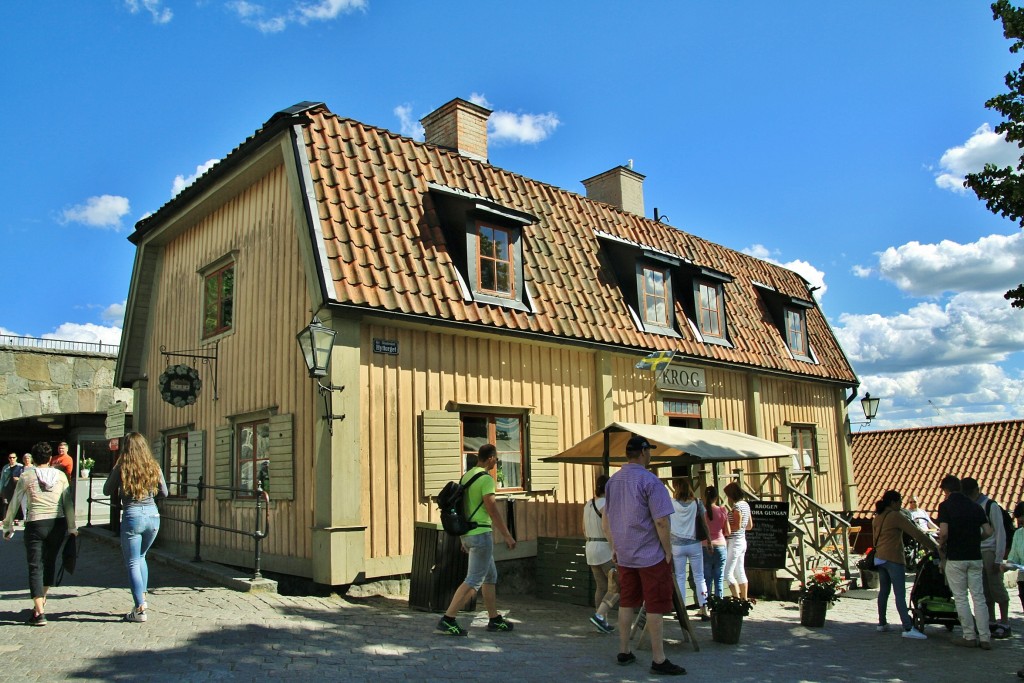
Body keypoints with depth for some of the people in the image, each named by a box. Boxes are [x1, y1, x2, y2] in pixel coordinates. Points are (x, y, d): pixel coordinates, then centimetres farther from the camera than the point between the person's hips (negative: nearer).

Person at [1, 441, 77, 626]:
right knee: (49, 562, 20)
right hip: (58, 523, 2)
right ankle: (42, 599, 32)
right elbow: (68, 503, 4)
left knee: (35, 567, 0)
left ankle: (39, 612, -7)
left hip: (35, 524, -2)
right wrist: (72, 527, 12)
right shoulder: (60, 475, 5)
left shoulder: (26, 476, 1)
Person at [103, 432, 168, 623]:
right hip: (153, 516, 4)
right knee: (141, 557, 24)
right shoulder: (154, 467, 3)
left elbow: (107, 491, 8)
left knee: (133, 562, 4)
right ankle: (142, 597, 22)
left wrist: (112, 473, 20)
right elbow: (164, 493, 11)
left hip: (132, 516, -4)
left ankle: (140, 609, 1)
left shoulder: (122, 468, -5)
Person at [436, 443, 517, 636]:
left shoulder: (467, 476, 12)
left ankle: (494, 619, 23)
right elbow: (492, 511, -18)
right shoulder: (486, 479, -15)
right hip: (481, 533, -9)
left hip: (467, 533, 10)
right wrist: (508, 536, -11)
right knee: (474, 580, -6)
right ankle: (447, 619, -7)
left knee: (490, 576, 17)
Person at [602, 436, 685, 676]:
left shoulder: (612, 481, 8)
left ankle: (624, 652, 23)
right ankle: (659, 660, 6)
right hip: (651, 556, -7)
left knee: (626, 603, 15)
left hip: (624, 555, 7)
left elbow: (605, 519, 14)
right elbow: (661, 522, -19)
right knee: (655, 607, 1)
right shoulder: (650, 481, -15)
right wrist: (668, 551, -8)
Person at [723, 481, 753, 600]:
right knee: (740, 573, 16)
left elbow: (737, 526, -22)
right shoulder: (746, 504, 11)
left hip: (734, 542, -10)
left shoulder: (737, 506, -17)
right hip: (742, 540, 10)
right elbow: (750, 526, 16)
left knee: (728, 573, -7)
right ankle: (744, 599, 21)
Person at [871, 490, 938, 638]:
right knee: (900, 594, -11)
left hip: (879, 558, 8)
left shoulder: (877, 518, 15)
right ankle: (908, 628, -14)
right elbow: (916, 533, -12)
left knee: (883, 591, 14)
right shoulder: (896, 516, -10)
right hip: (893, 559, -8)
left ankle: (882, 622, 19)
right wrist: (934, 546, -6)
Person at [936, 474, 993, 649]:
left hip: (955, 558, -4)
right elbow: (988, 531, 3)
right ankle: (985, 637, 8)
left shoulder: (946, 505, -9)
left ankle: (969, 636, 8)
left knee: (961, 598, 5)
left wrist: (941, 544, 2)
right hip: (975, 557, 4)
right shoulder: (975, 506, 6)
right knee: (979, 597, 9)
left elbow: (944, 532, -18)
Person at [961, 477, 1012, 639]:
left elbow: (1000, 533, -8)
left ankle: (1005, 624, 5)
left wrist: (998, 559, -11)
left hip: (990, 552, -6)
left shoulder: (991, 506, -7)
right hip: (976, 553, 6)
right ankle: (991, 622, 15)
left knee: (997, 588, -3)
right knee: (985, 590, 7)